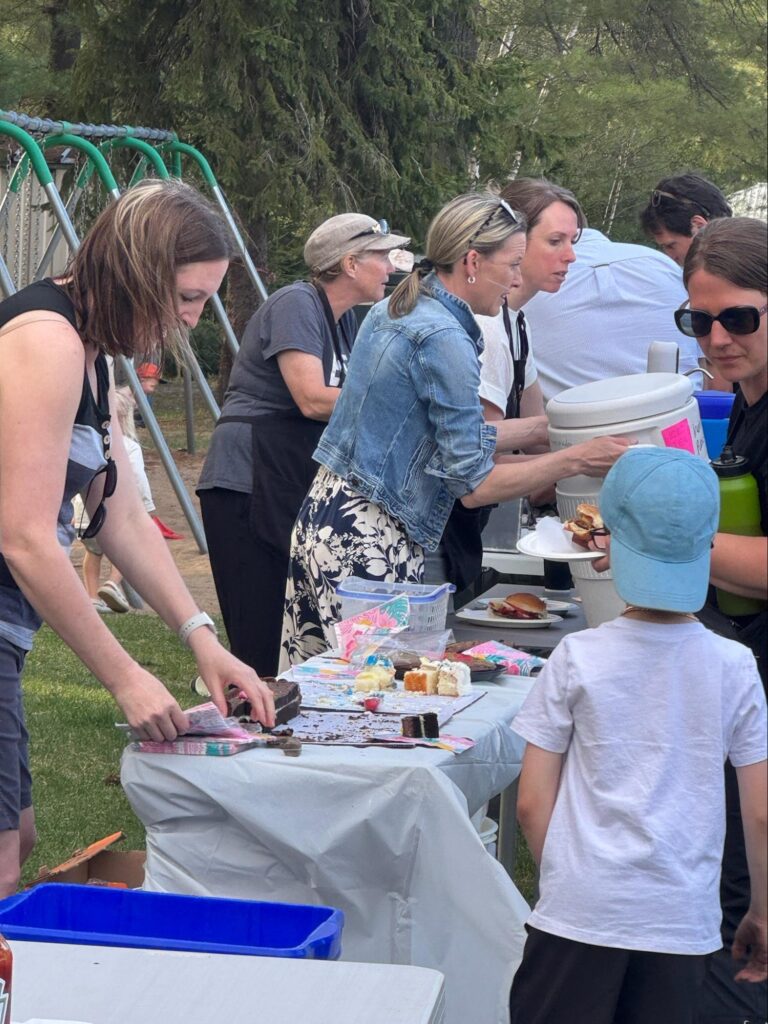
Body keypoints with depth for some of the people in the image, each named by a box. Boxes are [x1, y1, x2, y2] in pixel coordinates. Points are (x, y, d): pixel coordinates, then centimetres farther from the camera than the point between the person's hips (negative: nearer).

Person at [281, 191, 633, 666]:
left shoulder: (393, 311, 11)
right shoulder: (444, 340, -17)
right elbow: (473, 484, -16)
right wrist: (575, 460, -10)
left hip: (324, 515, 10)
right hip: (369, 540, -10)